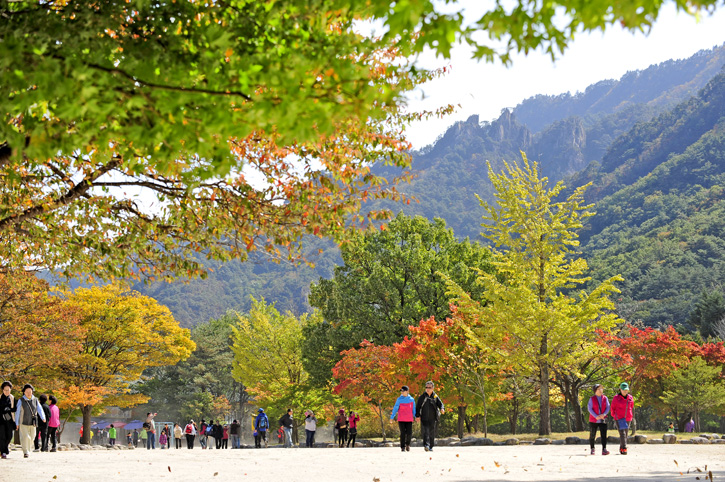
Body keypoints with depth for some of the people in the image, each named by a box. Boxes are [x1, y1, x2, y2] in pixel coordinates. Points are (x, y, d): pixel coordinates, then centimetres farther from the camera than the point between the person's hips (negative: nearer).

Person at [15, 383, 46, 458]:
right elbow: (17, 412, 0)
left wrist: (43, 418, -20)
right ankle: (25, 452, -7)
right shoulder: (21, 401, -3)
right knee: (25, 437, -13)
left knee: (31, 438, 8)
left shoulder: (35, 400, 5)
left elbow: (39, 409, -3)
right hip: (23, 423, -3)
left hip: (33, 423, 3)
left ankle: (28, 450, 26)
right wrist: (16, 423, -1)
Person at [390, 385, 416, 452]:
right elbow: (395, 408, -2)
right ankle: (403, 447, 6)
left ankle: (407, 444, 21)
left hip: (409, 420, 1)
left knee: (409, 433, -6)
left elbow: (413, 409, 10)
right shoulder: (399, 399, 0)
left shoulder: (412, 400, 3)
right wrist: (392, 417, -7)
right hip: (401, 420, -1)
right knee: (403, 433, -5)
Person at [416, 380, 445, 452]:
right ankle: (426, 445, -26)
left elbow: (440, 404, 3)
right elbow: (418, 407, 3)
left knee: (432, 433, 7)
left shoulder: (435, 396, 9)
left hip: (432, 419, 2)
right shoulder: (422, 397, 4)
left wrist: (442, 408, -20)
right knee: (425, 431, -16)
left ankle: (431, 447, 18)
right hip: (424, 418, -2)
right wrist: (417, 416, -6)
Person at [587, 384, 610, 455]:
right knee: (592, 435, 5)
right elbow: (589, 408, -7)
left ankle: (604, 450, -17)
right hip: (593, 420, -1)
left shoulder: (605, 398, 4)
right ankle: (592, 449, 19)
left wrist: (604, 414, -15)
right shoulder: (592, 399, -2)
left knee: (603, 434, -12)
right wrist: (596, 416, -18)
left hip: (602, 419, 1)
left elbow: (608, 408, 4)